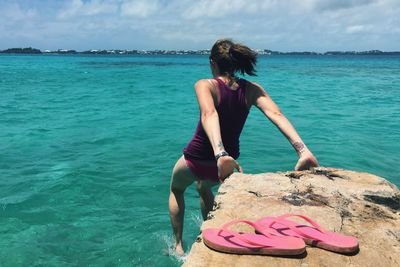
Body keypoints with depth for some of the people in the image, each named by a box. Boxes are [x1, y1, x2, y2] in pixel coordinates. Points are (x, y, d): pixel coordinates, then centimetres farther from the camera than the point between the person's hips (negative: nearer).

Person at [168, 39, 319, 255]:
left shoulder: (205, 85, -19)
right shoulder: (252, 90, -9)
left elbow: (209, 114, -40)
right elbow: (275, 114, -26)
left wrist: (220, 154, -54)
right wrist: (303, 150, -35)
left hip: (197, 159, -4)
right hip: (224, 161, 4)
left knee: (176, 189, 31)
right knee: (204, 187, 38)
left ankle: (178, 246, 35)